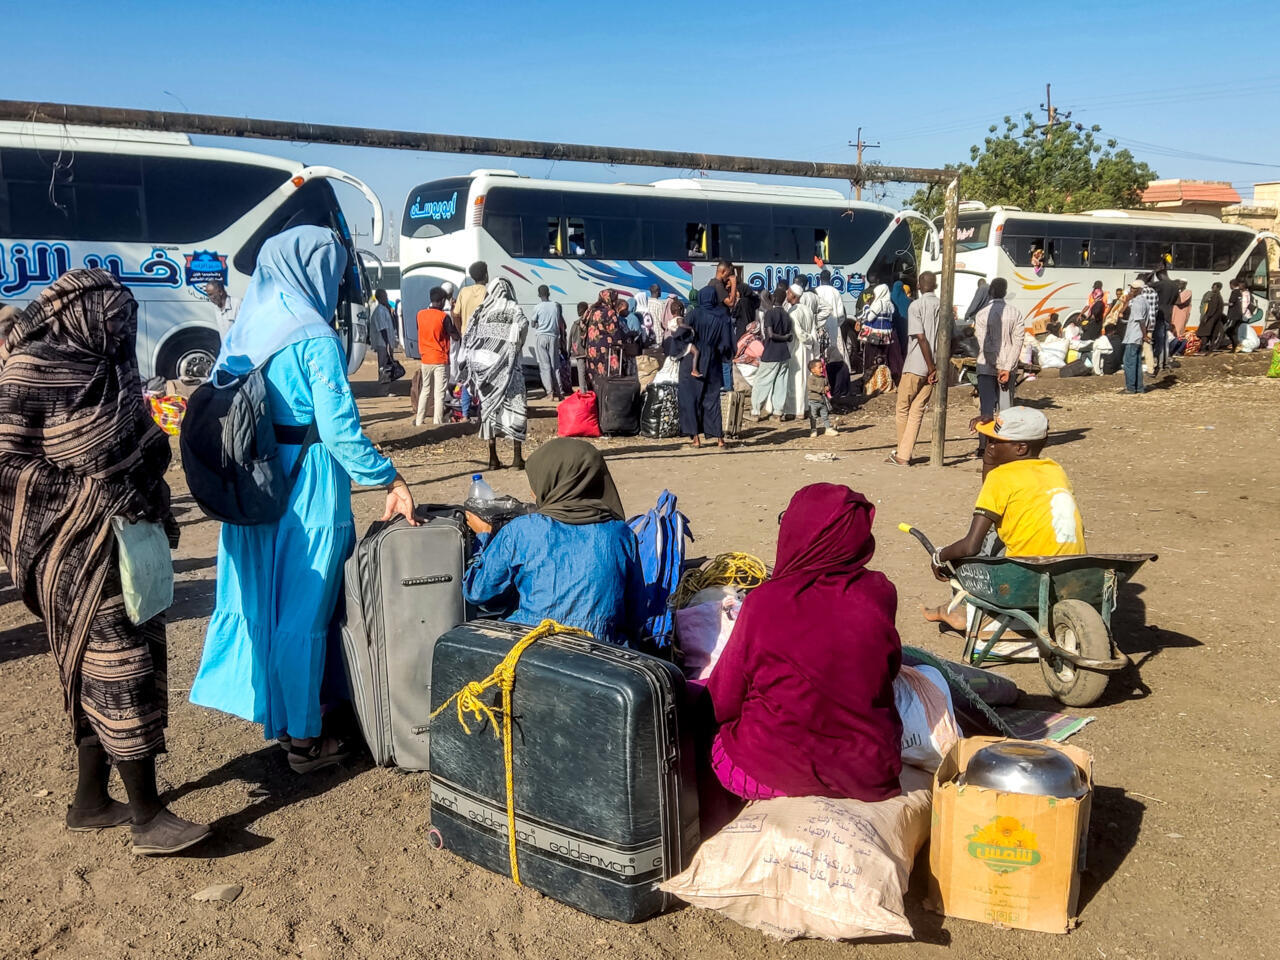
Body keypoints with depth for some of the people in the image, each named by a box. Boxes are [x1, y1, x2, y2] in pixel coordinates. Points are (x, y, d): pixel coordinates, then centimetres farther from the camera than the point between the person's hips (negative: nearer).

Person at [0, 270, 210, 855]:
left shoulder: (103, 369, 9)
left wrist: (155, 512, 9)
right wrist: (92, 498, -19)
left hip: (127, 546, 8)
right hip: (81, 553, -8)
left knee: (102, 673, 14)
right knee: (122, 672, -3)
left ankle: (90, 801, 28)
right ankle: (147, 817, 7)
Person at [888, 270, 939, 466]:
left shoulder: (915, 306, -7)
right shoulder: (942, 307, 9)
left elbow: (921, 338, -15)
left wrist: (931, 367, -11)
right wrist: (937, 368, 8)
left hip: (915, 366, -5)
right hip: (933, 367, 5)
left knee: (902, 409, 8)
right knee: (917, 411, 6)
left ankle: (901, 454, 13)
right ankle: (904, 455, 3)